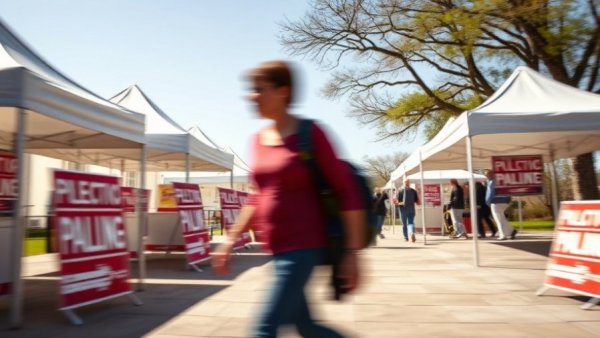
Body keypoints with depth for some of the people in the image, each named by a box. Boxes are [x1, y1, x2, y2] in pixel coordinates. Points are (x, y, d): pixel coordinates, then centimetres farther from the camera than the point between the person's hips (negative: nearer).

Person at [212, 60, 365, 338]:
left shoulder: (310, 133, -10)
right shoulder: (259, 139, 9)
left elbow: (347, 191, -10)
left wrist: (352, 251, -13)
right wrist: (231, 240, 13)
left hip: (302, 247, -7)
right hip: (277, 249, 7)